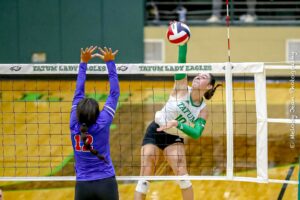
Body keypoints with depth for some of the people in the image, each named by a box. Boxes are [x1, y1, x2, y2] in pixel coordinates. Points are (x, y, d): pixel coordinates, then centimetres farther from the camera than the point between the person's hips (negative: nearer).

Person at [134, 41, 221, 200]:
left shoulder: (203, 110, -9)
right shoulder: (182, 88, -12)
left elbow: (196, 133, -21)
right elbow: (181, 61, -23)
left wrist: (176, 124, -33)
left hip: (174, 138, 1)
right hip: (155, 132, -1)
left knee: (182, 174, -14)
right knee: (145, 177, -7)